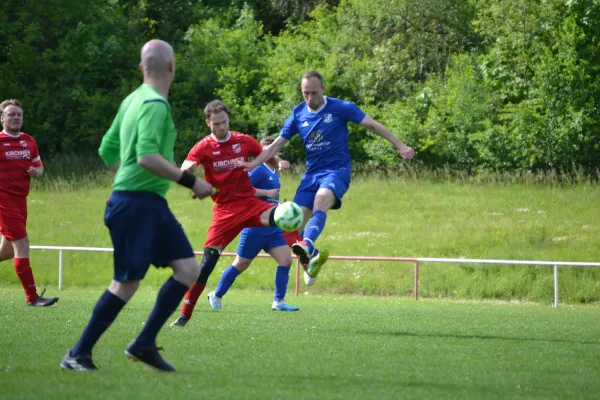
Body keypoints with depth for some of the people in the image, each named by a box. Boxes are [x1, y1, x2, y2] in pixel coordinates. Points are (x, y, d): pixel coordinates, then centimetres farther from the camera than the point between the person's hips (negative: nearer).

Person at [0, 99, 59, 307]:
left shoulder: (29, 141, 11)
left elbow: (39, 167, 20)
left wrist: (36, 171, -2)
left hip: (20, 199, 7)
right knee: (22, 245, -12)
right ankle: (32, 297, -11)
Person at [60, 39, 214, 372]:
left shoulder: (133, 101, 14)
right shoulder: (155, 105, -15)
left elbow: (108, 151, 20)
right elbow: (147, 157, -26)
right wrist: (191, 182, -22)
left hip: (152, 205, 10)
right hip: (135, 203, -10)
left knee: (188, 269, 3)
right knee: (127, 282, -8)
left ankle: (144, 344, 5)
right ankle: (78, 355, 0)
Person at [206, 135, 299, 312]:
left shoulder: (274, 173, 13)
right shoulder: (260, 170, -13)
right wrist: (267, 193, -25)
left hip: (273, 228, 8)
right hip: (255, 227, -8)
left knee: (286, 260, -7)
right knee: (241, 264, 3)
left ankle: (278, 301, -3)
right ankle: (217, 295, 20)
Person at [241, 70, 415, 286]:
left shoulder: (341, 108, -6)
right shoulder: (298, 114, 5)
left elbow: (373, 125, -2)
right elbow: (276, 145, 10)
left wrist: (400, 146, -8)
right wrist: (253, 164, -4)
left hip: (337, 170, -5)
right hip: (311, 173, 5)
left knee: (321, 199, -37)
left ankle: (308, 245, -59)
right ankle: (311, 259, 19)